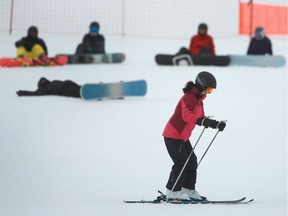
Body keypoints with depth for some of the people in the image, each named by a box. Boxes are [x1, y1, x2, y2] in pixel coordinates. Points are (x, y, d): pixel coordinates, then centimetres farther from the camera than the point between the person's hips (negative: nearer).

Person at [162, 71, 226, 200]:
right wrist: (202, 121, -48)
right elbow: (187, 115, -34)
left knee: (192, 162, 9)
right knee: (181, 163, -11)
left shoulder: (199, 99, 15)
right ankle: (172, 191, -5)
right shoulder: (189, 97, -18)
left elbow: (201, 117, 20)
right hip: (173, 135, -10)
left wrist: (217, 125, 5)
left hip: (182, 137, 10)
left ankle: (188, 189, 15)